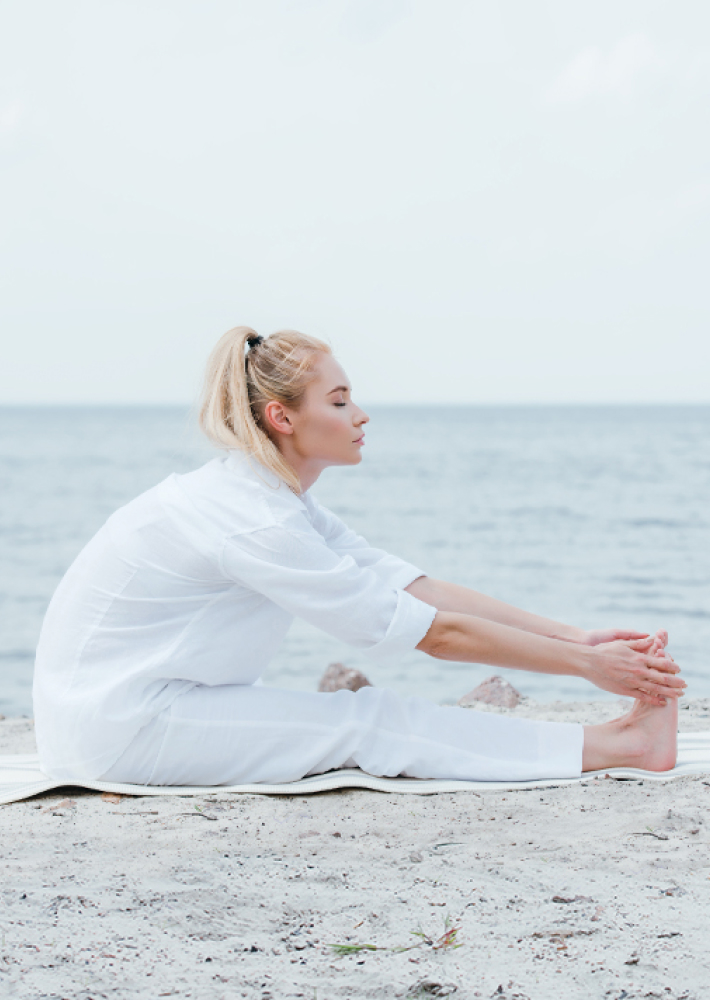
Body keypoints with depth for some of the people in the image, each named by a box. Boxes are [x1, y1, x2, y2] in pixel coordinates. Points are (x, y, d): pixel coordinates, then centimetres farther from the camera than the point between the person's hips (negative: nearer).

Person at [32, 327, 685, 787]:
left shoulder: (280, 496, 7)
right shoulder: (252, 519, -23)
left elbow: (415, 586, 2)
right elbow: (428, 631, -21)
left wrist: (576, 637, -4)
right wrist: (586, 665, -16)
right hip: (116, 725, -9)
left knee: (368, 717, 0)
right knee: (370, 724, -13)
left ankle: (619, 739, -2)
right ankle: (618, 745, -11)